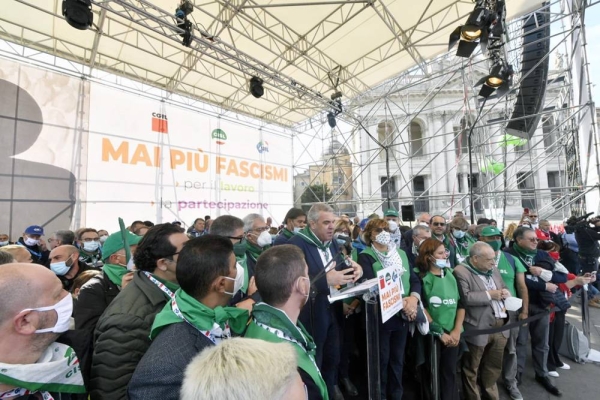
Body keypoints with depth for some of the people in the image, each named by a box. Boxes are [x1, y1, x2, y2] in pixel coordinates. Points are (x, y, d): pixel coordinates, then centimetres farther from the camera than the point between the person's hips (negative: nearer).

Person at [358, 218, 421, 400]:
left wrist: (413, 298, -14)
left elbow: (415, 280, 4)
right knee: (382, 359, 11)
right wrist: (400, 302, -22)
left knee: (398, 358, 20)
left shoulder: (401, 254, 7)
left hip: (403, 314, 5)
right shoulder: (366, 256, -12)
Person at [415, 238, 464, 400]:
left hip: (451, 334, 4)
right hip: (431, 334, -4)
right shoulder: (421, 278, -10)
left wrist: (456, 330, -3)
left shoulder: (451, 275, 4)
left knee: (450, 373, 13)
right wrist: (440, 332, -11)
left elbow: (461, 304, 6)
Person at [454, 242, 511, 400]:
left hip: (499, 326, 7)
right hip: (477, 328, -7)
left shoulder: (493, 270, 11)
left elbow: (504, 288, 18)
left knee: (494, 367, 23)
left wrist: (505, 294, -5)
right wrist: (489, 294, -18)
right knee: (471, 370, 10)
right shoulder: (461, 271, -17)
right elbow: (465, 297, -25)